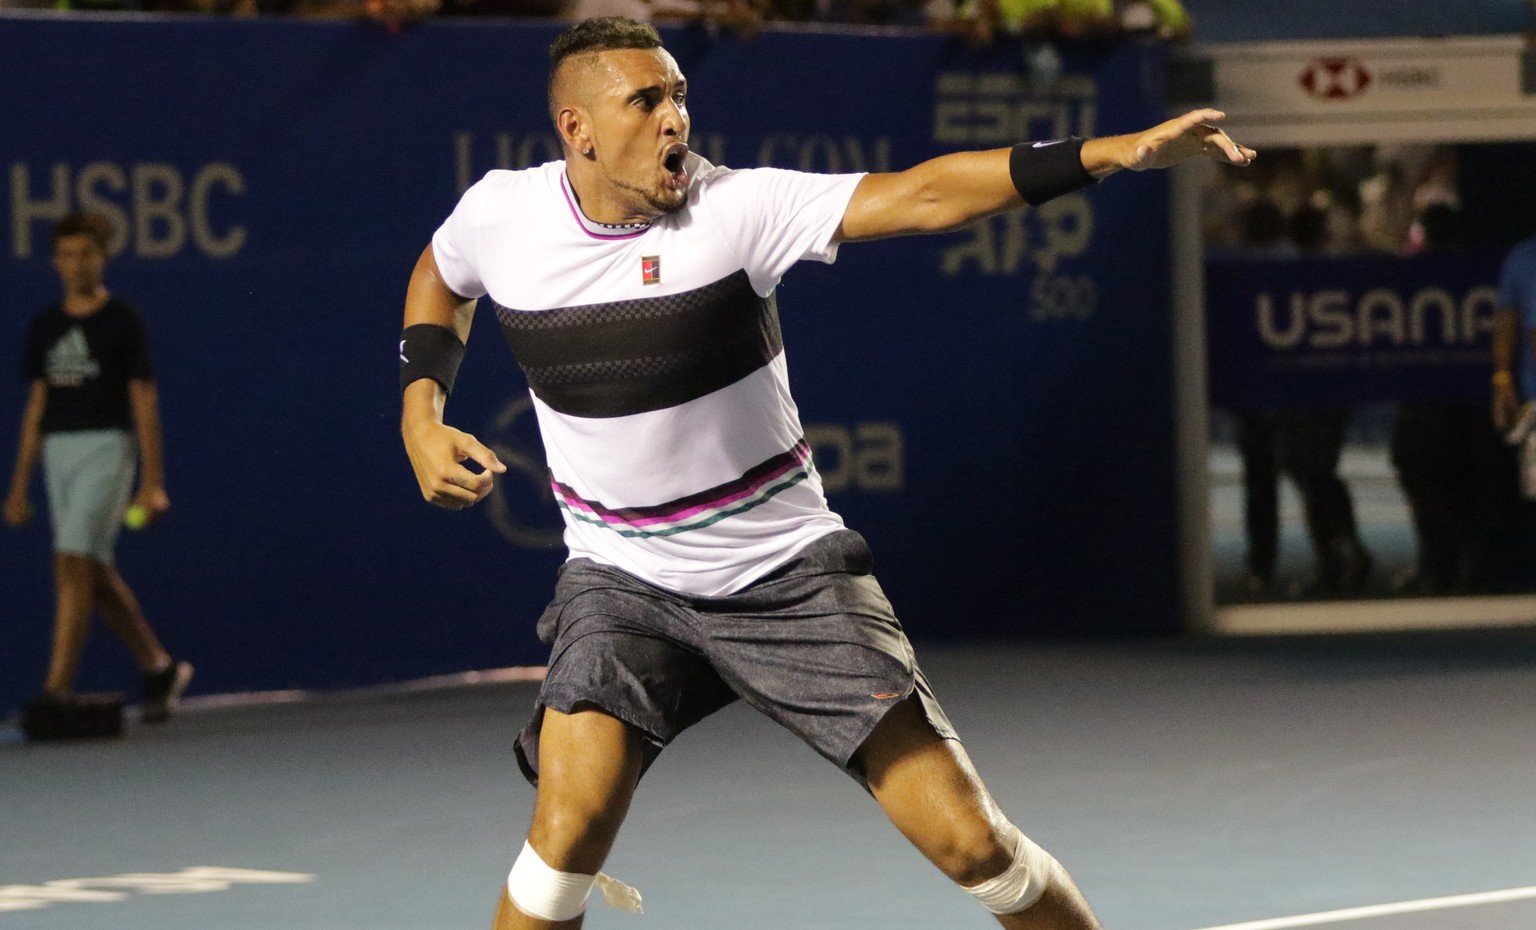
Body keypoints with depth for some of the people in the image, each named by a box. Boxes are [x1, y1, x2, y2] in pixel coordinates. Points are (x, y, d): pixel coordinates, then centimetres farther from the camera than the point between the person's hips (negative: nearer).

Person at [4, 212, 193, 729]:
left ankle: (58, 687, -19)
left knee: (74, 560, -17)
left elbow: (144, 402, -3)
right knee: (96, 575, 8)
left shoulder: (122, 322, -2)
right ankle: (159, 669, 23)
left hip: (107, 447, -6)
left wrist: (152, 482, -9)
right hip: (58, 452, 6)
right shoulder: (45, 326, 13)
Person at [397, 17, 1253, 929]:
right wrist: (421, 418, 3)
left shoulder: (736, 205, -15)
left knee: (968, 840, -7)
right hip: (622, 580, 1)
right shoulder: (498, 214, -6)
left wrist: (1115, 150, -36)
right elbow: (441, 278, 19)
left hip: (789, 573, -1)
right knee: (572, 823, -22)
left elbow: (919, 195, -25)